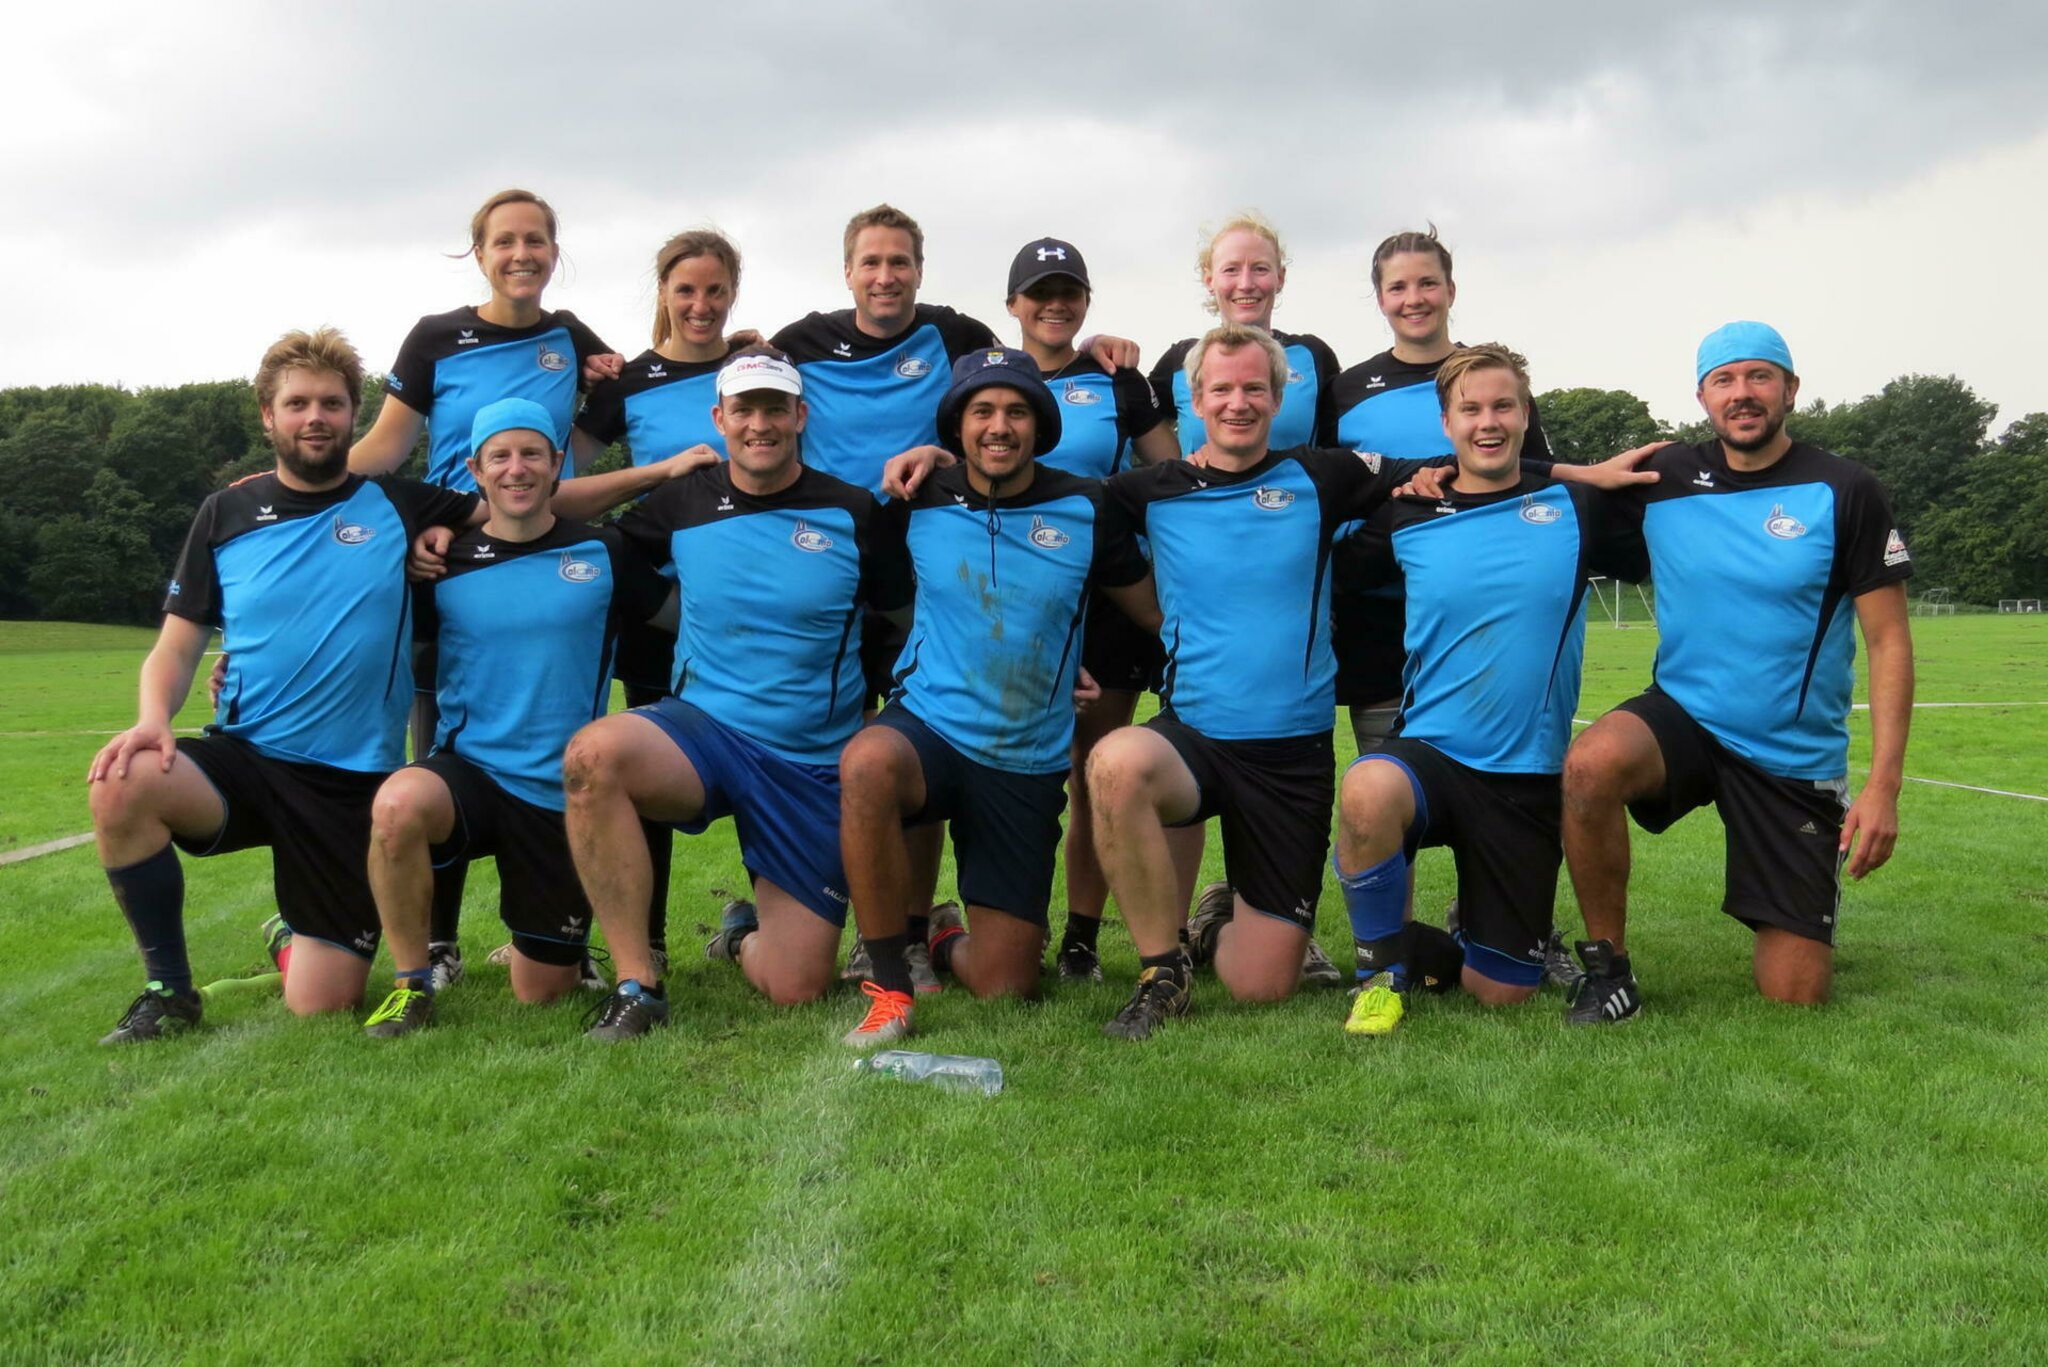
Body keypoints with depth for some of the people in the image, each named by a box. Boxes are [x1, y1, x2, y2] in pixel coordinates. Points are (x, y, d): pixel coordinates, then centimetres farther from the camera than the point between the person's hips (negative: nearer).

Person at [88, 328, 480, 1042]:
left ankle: (297, 943, 38)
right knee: (123, 785, -33)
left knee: (321, 1007, -3)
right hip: (243, 761, 1)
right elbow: (178, 644, 5)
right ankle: (168, 989, -8)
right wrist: (153, 719, -15)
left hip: (355, 784, -1)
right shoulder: (227, 515, 5)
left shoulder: (396, 504, 2)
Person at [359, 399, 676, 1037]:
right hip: (467, 769, 0)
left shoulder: (603, 554, 1)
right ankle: (411, 982, -13)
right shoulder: (445, 561, 1)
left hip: (562, 793, 0)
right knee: (398, 802, -38)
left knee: (542, 993, 6)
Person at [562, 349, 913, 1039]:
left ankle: (746, 932, 37)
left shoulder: (853, 513, -2)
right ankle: (637, 983, -22)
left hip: (814, 764, -1)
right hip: (703, 726, 1)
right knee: (592, 754, -35)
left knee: (796, 990, -2)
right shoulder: (683, 503, 3)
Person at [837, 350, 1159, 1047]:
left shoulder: (1085, 509, -2)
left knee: (1003, 989, 0)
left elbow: (1157, 611, 7)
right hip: (929, 724, -1)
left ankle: (946, 942, 40)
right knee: (867, 763, -40)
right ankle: (890, 987, -22)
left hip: (1028, 764, 1)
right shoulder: (917, 503, -1)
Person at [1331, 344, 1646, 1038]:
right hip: (1427, 752, -1)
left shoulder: (1578, 507, 3)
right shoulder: (1406, 516, 2)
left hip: (1530, 777, 1)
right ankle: (1385, 968, -12)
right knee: (1366, 793, -38)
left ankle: (1434, 954, 40)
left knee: (1502, 993, 3)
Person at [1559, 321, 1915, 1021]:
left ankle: (1787, 925, 37)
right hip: (1683, 718, 1)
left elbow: (1889, 640, -6)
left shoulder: (1844, 492, -8)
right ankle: (1606, 965, -14)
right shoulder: (1665, 478, 0)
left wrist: (1884, 785, -14)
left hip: (1797, 758, -1)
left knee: (1794, 993, -2)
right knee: (1591, 762, -35)